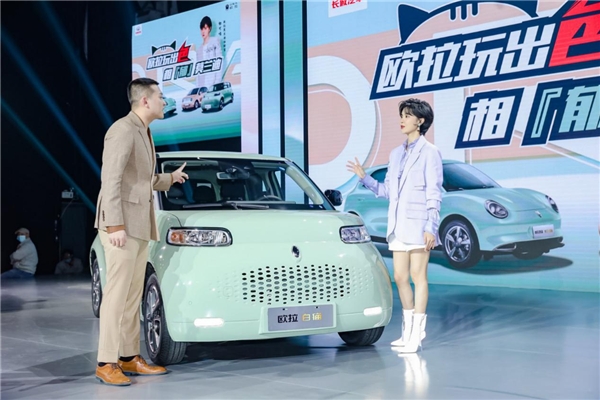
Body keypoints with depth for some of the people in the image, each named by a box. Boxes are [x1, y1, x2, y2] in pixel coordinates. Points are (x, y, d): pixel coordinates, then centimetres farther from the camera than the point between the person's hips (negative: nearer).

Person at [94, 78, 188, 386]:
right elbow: (110, 179, -18)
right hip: (121, 225, -9)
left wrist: (171, 178, 33)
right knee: (117, 293, -8)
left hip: (139, 226, 9)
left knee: (133, 295, 10)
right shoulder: (123, 130, -12)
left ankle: (129, 357, 15)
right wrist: (114, 225, -23)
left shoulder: (143, 133, 18)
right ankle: (106, 364, -5)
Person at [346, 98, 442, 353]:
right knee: (400, 277, 9)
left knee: (418, 276, -2)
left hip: (418, 224, -7)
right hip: (398, 225, 7)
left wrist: (431, 227, -15)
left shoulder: (429, 152, -5)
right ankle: (408, 331, 21)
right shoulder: (396, 154, 15)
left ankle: (417, 333, 3)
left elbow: (434, 194, -9)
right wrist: (364, 177, 5)